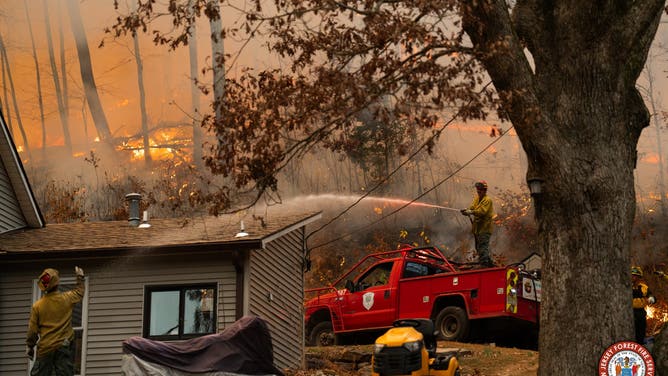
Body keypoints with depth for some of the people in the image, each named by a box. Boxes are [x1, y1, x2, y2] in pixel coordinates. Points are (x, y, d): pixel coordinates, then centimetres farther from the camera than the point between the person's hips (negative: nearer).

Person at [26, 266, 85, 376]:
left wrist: (30, 346, 13)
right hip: (64, 346, 0)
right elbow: (80, 291, 18)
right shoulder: (66, 299, -5)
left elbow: (33, 330, 0)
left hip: (45, 348, 0)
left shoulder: (37, 306, -4)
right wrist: (80, 277, 35)